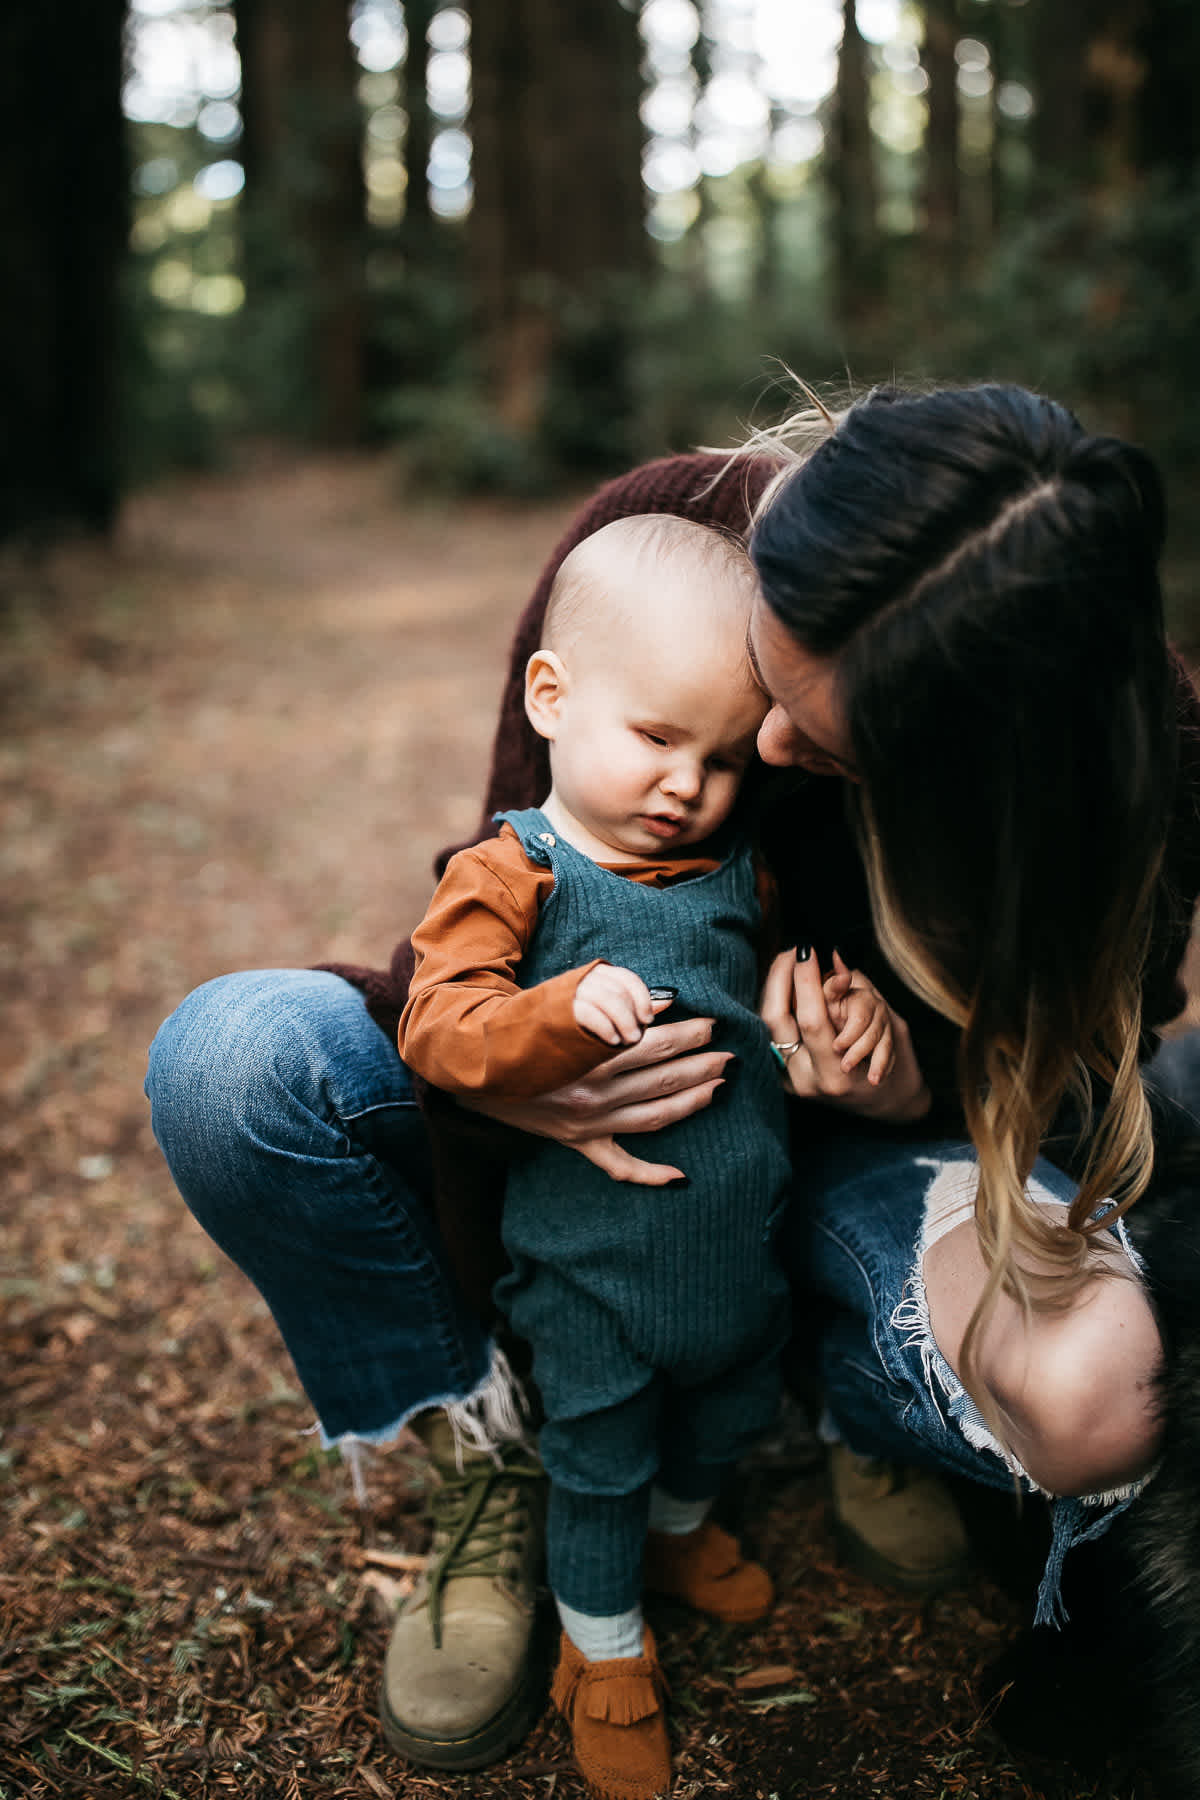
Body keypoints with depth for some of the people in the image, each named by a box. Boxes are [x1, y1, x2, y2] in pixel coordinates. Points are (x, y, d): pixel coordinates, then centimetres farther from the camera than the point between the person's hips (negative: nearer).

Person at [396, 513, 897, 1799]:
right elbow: (439, 1029, -25)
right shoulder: (509, 876, -16)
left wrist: (850, 1001, -6)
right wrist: (569, 1010, -41)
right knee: (599, 1461, 13)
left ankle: (678, 1532, 59)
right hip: (594, 1268, -6)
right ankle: (604, 1646, 40)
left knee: (727, 1415, 28)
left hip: (741, 1243, 6)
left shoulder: (734, 872, 1)